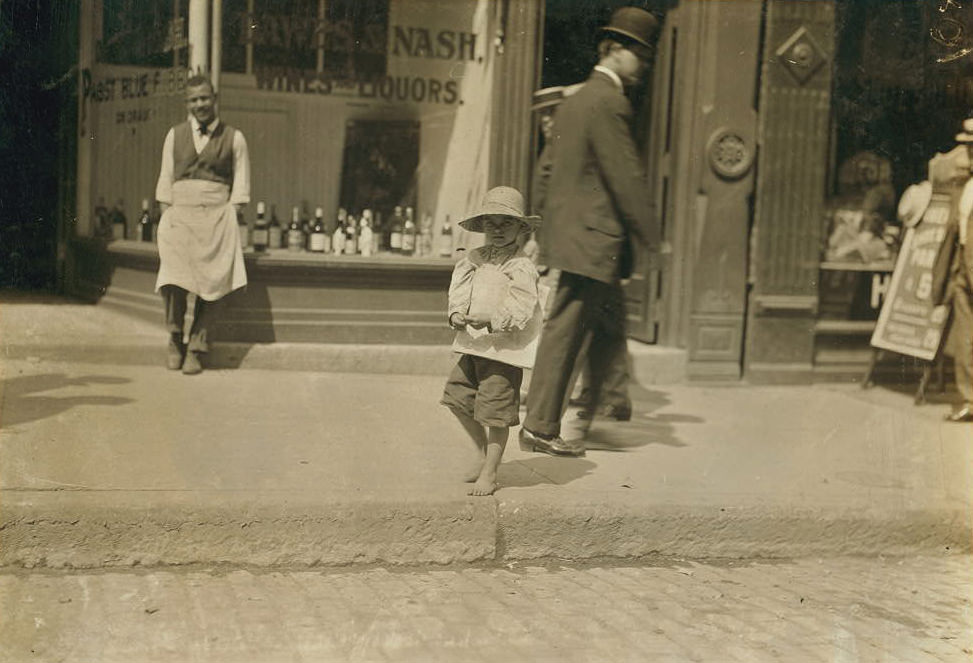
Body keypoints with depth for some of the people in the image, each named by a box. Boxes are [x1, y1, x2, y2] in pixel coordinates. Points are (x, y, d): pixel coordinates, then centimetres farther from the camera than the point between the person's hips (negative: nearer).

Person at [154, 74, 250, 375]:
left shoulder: (233, 138, 7)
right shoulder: (175, 135, 12)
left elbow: (241, 186, 8)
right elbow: (165, 181, 13)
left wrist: (228, 220, -3)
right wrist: (167, 217, 2)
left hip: (216, 216, 0)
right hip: (179, 215, 1)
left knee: (212, 284, -10)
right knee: (173, 279, -19)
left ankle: (196, 349, 0)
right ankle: (174, 338, 1)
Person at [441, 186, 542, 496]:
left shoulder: (521, 267, -10)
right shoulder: (472, 260, 9)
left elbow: (520, 310, -17)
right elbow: (458, 293, 7)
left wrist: (490, 320, -30)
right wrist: (456, 315, -14)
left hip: (504, 348, -7)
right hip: (473, 344, 7)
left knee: (496, 411, -2)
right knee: (457, 395, 11)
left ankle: (489, 472, 13)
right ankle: (482, 448, 33)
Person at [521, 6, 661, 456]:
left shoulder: (576, 99, 18)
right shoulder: (609, 102, -13)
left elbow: (546, 170, 21)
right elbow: (626, 176, -16)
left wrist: (546, 225, 24)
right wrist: (652, 237, -11)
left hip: (570, 232, 10)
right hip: (593, 238, -10)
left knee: (610, 331, 15)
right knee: (564, 332, -3)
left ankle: (585, 422, 19)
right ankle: (539, 428, 6)